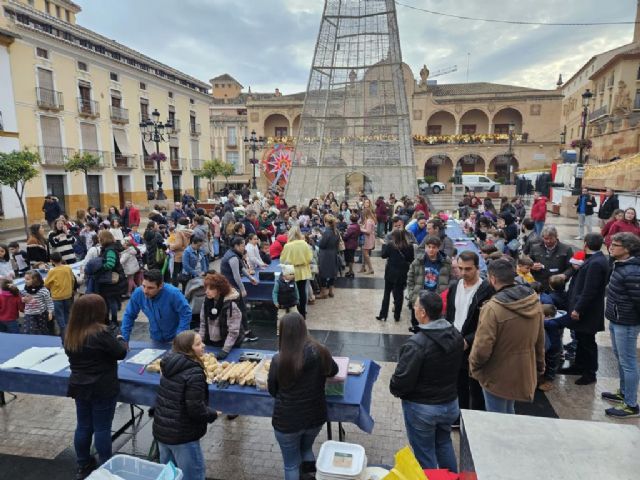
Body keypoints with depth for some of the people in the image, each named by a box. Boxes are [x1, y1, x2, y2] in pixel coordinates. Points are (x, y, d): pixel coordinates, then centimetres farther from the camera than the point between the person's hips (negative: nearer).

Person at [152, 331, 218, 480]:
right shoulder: (194, 373, -25)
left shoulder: (170, 365, -1)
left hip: (161, 429, 8)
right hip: (182, 435, -8)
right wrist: (212, 414, -7)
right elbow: (196, 409, -25)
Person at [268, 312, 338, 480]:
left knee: (291, 464, 22)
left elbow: (272, 391, -4)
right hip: (315, 416, 2)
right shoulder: (320, 352, -15)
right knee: (306, 448, 33)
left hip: (287, 420, -2)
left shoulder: (278, 360, -21)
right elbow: (333, 371, 7)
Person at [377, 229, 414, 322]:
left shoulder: (390, 245, -13)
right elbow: (411, 259, 2)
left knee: (386, 294, 11)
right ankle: (397, 316, 16)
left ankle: (383, 315, 14)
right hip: (402, 274, 1)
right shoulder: (409, 246, -8)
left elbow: (384, 255, -2)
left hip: (390, 273, -1)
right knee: (399, 294, 10)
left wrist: (384, 245, 9)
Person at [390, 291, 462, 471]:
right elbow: (457, 367, 7)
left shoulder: (417, 344, -29)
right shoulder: (456, 335, -7)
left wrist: (395, 390, -2)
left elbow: (402, 380, -23)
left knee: (425, 453, 14)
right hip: (451, 403, 7)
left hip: (422, 408, -6)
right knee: (444, 444, 28)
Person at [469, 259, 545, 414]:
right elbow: (540, 340, 6)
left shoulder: (493, 308, -29)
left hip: (498, 377, -6)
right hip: (524, 373, 7)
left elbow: (482, 347, -24)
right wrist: (539, 366, 19)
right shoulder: (535, 302, -5)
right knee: (508, 413, 26)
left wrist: (473, 367, -5)